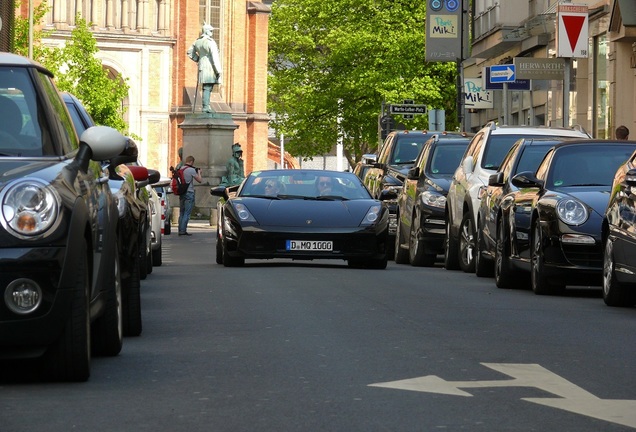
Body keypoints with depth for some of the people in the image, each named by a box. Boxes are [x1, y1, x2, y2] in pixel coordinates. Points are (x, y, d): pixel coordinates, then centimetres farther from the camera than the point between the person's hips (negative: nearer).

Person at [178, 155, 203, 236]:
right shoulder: (191, 170, -12)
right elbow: (200, 180, -8)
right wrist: (199, 172, 11)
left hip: (181, 192, 7)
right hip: (189, 193, -7)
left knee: (181, 212, 12)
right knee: (187, 213, -4)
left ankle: (180, 230, 12)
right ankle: (183, 230, -8)